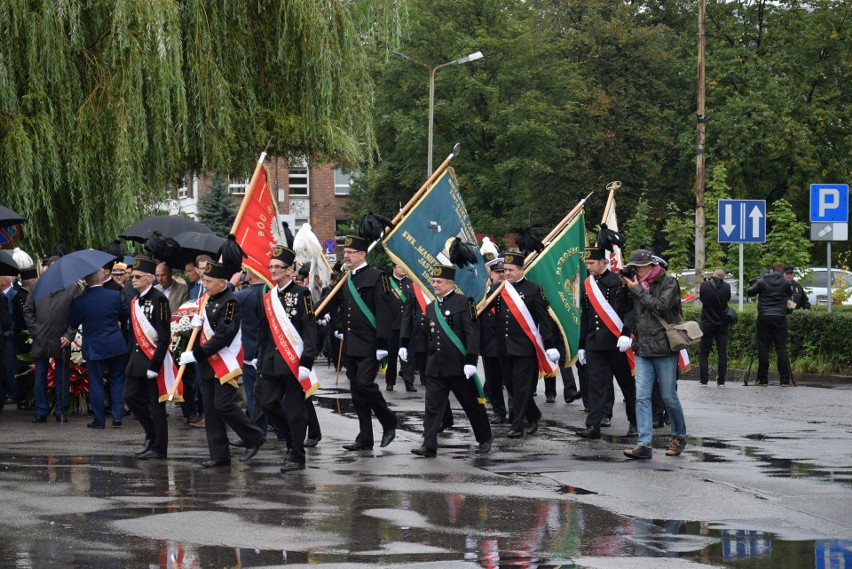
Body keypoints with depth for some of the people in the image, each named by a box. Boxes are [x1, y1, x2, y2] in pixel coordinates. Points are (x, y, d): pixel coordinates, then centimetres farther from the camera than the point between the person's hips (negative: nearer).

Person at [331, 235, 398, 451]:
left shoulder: (376, 277, -8)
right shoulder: (345, 279, 14)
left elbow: (384, 312, -14)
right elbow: (339, 306, 29)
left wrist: (382, 344, -18)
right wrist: (339, 328, 16)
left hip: (369, 345, -8)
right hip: (350, 346, 8)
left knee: (364, 384, -16)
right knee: (357, 391, 7)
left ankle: (389, 421, 5)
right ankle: (365, 439, 11)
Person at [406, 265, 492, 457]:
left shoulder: (464, 303, -6)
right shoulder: (430, 307, 13)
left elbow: (472, 333, -11)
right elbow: (426, 334, 17)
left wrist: (471, 361, -18)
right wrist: (407, 347, 4)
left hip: (459, 367, -5)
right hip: (435, 367, 5)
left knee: (472, 404, 8)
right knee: (433, 406, -4)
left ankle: (485, 440, 24)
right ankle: (429, 445, -6)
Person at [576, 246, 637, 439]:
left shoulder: (617, 281, -5)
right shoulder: (586, 285, 13)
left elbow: (629, 309, -11)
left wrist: (626, 334, -23)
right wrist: (581, 345, 18)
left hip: (616, 343, -5)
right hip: (594, 344, 5)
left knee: (627, 383, 7)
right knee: (596, 385, -1)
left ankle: (635, 422, 20)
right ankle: (593, 426, -4)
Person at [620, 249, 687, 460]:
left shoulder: (669, 283, -4)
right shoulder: (636, 284, 11)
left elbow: (660, 306, -17)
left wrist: (637, 290, -11)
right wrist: (623, 288, 0)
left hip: (664, 348, -5)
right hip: (642, 349, 5)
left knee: (669, 396, 4)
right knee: (642, 397, -5)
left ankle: (679, 437, 24)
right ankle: (643, 444, -9)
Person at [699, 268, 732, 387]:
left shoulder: (704, 285, -10)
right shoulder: (726, 287, -8)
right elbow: (728, 300, 7)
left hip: (707, 324, -1)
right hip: (722, 325, 1)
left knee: (704, 353, 7)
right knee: (722, 354, 5)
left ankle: (703, 380, 2)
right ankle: (721, 381, 3)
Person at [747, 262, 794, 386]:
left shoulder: (762, 282, -1)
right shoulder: (785, 283, 0)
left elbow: (750, 292, 10)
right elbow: (790, 293, 16)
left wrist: (755, 283, 24)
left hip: (764, 317, 0)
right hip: (780, 318, 0)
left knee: (763, 348, 3)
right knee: (781, 348, 2)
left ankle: (763, 380, 2)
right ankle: (785, 380, -1)